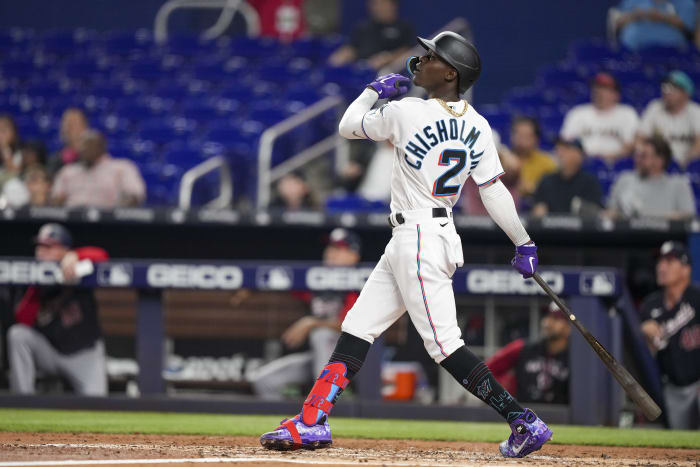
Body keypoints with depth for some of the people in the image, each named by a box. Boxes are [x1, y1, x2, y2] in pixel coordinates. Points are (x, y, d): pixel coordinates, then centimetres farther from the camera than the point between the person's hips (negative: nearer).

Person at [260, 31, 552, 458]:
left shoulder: (405, 112, -14)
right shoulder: (476, 126, 5)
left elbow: (349, 126, 2)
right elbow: (495, 190, 2)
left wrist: (374, 91, 17)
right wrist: (525, 243, 5)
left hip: (417, 240, -9)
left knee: (444, 343, -10)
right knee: (357, 327, 11)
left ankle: (523, 421, -13)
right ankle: (313, 422, 12)